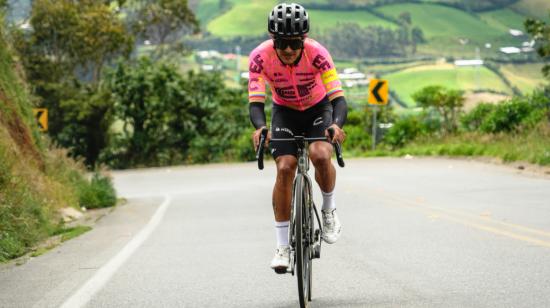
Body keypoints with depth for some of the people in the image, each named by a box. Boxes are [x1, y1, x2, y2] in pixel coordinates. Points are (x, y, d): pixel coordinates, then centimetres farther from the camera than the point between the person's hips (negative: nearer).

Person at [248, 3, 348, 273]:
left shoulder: (317, 53, -30)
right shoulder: (260, 57, -27)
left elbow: (338, 98, -33)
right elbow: (255, 102, -29)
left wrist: (337, 125, -54)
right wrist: (260, 127, -51)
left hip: (318, 109, -1)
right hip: (284, 112, 1)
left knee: (320, 155, -29)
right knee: (285, 168, -17)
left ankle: (329, 210, 1)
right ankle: (283, 247, -9)